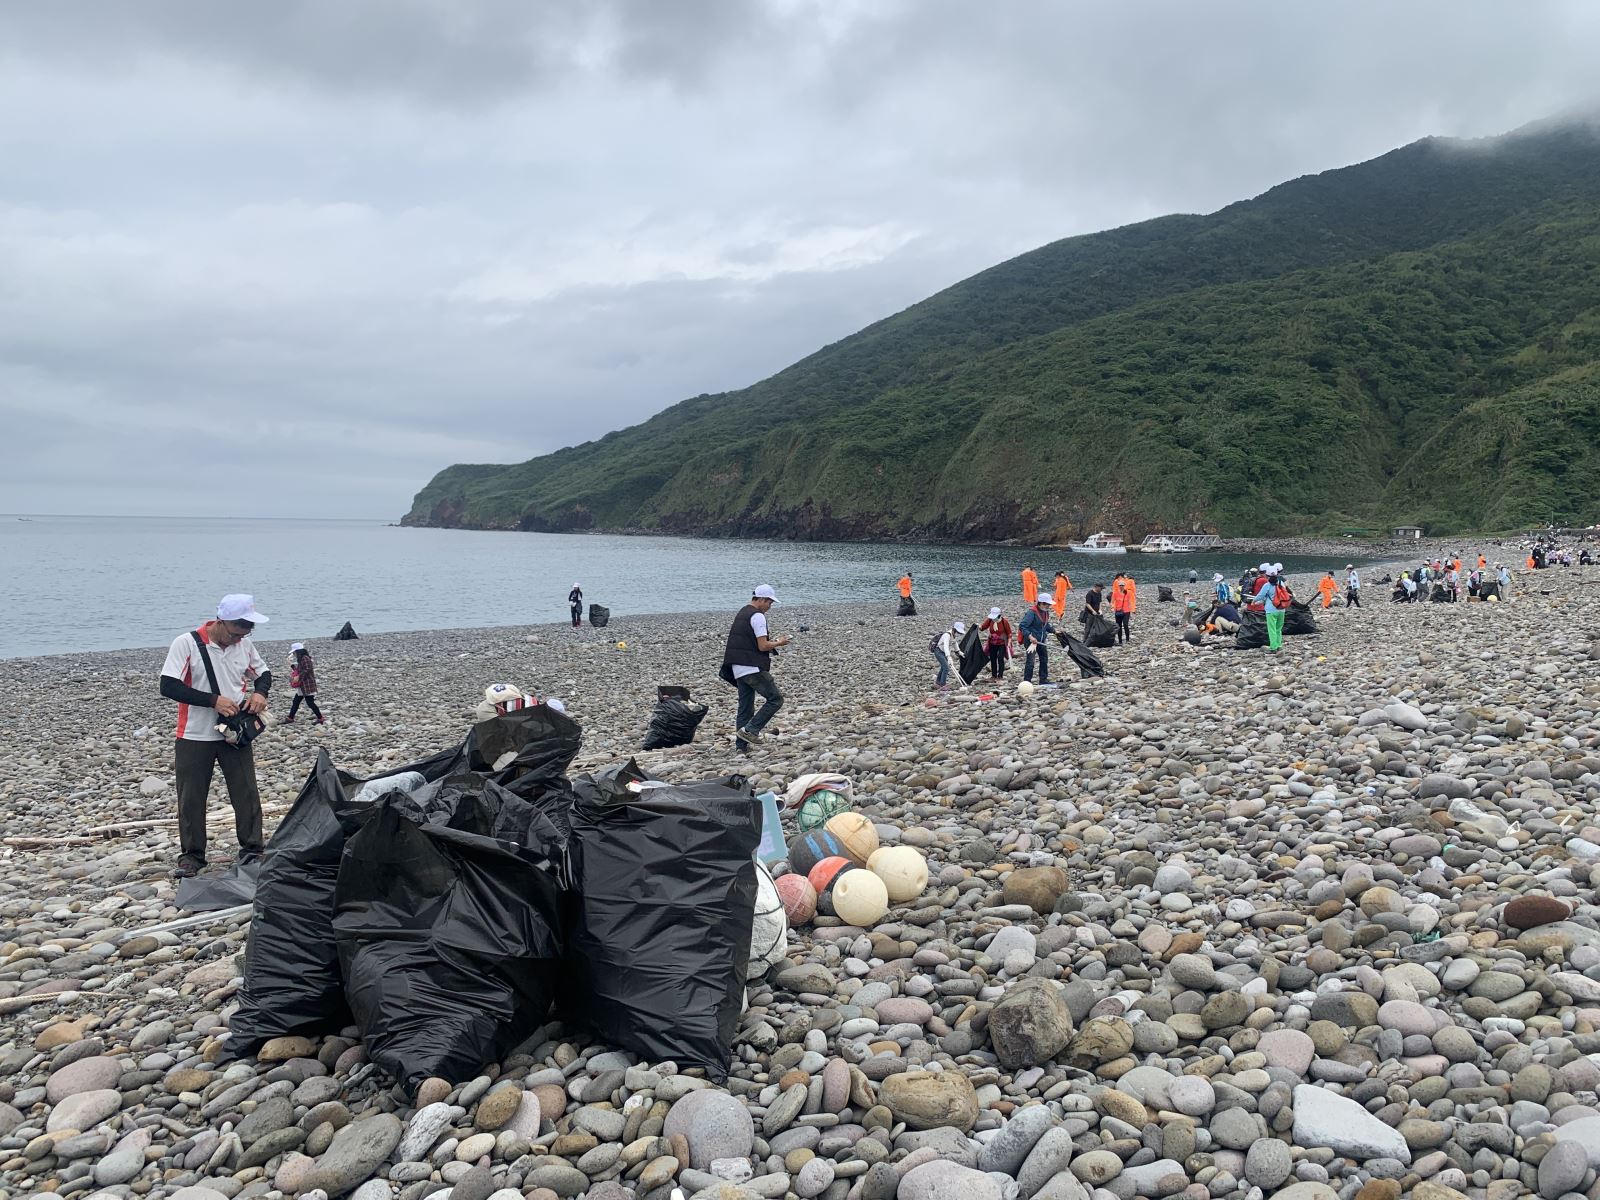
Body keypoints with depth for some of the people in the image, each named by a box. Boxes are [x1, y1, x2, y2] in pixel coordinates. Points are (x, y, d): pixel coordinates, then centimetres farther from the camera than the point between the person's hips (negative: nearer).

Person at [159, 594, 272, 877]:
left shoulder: (244, 644, 1)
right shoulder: (187, 644, -13)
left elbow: (263, 673, 16)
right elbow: (168, 686, -18)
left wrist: (260, 692, -7)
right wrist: (213, 700, -22)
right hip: (195, 736, -3)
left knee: (247, 793, 3)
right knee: (191, 798, 6)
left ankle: (252, 850, 14)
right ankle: (192, 855, 19)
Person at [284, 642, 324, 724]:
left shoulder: (305, 658, -15)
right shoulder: (301, 659, 17)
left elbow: (307, 670, -23)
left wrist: (298, 677, -21)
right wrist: (293, 666, 10)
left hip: (307, 685, -11)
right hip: (302, 685, 11)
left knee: (310, 702, -8)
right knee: (295, 701, 13)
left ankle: (320, 719, -1)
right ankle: (290, 718, 20)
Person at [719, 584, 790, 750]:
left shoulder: (742, 613, 18)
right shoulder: (758, 616, -12)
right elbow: (763, 646, -15)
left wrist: (768, 639, 21)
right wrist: (779, 643, 1)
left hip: (738, 668, 10)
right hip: (753, 668, -10)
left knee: (745, 707, 12)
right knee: (775, 699, -3)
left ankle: (742, 744, 12)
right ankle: (750, 730, -8)